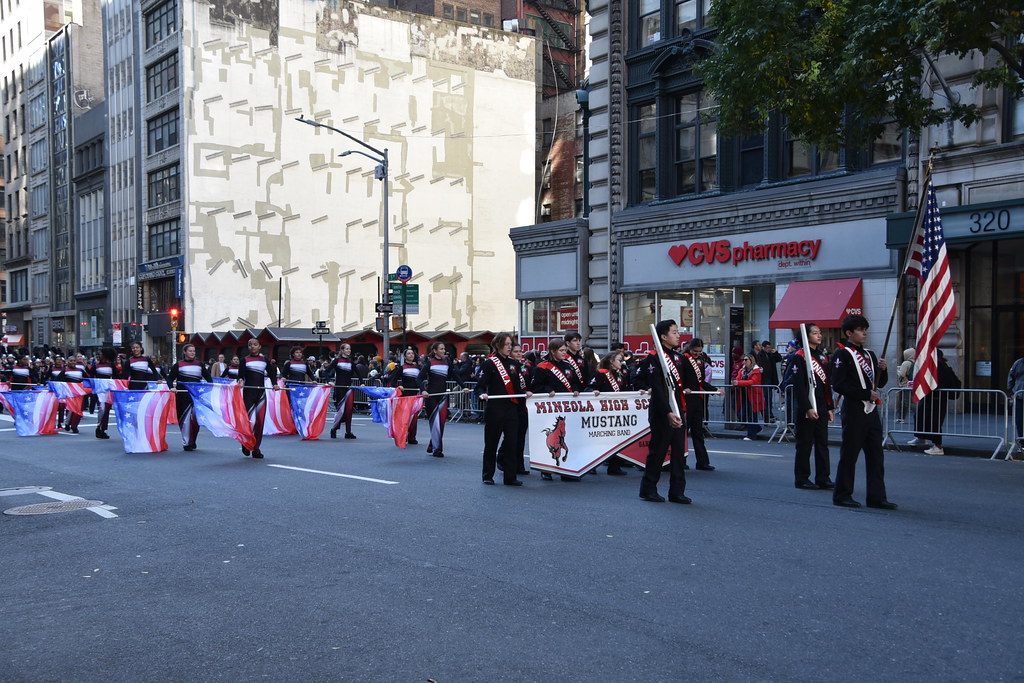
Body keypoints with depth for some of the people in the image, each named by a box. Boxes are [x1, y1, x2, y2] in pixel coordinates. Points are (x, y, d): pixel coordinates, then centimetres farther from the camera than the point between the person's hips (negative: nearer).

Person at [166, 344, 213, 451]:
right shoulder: (178, 365, 4)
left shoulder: (199, 364, 13)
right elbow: (170, 378, 4)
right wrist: (172, 387, -14)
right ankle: (185, 443, 4)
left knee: (196, 418, 2)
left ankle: (192, 441, 17)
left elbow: (208, 377, 17)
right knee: (185, 418, -4)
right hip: (183, 395, -3)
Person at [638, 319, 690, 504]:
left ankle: (677, 491, 14)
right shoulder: (654, 358, -12)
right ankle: (648, 490, 12)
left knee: (679, 452, 7)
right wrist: (668, 413, -24)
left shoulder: (679, 357, 14)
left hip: (678, 413, 8)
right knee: (658, 452, 0)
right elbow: (657, 389, -18)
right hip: (662, 414, -8)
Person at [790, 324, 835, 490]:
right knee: (805, 445, 0)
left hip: (822, 409, 7)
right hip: (807, 409, -7)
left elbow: (826, 384, 18)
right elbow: (799, 385, -15)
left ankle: (823, 478, 14)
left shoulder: (822, 357, 15)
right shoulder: (800, 357, -9)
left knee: (822, 444, 8)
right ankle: (802, 479, 8)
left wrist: (830, 408, 13)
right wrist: (807, 408, -19)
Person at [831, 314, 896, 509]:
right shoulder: (842, 354, -7)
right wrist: (866, 394, -15)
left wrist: (882, 369, 0)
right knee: (849, 454, -1)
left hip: (871, 410, 8)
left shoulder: (869, 354, 16)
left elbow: (880, 383, 20)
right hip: (853, 410, -7)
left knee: (876, 455, 7)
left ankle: (877, 497, 12)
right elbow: (839, 385, -15)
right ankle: (842, 495, 9)